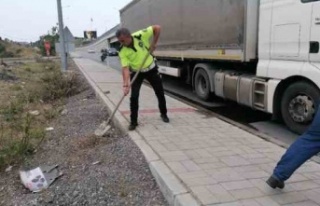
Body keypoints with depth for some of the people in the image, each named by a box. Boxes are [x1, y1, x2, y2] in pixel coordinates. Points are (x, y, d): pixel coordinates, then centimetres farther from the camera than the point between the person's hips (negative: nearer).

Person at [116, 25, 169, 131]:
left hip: (151, 69, 1)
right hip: (136, 72, -1)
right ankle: (133, 121, 3)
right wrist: (126, 83, -38)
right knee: (134, 96, -10)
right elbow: (125, 68, -26)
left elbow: (157, 28, -17)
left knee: (160, 93, 10)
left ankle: (163, 114, 32)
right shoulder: (122, 51, -21)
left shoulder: (141, 35, -23)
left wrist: (154, 43, -19)